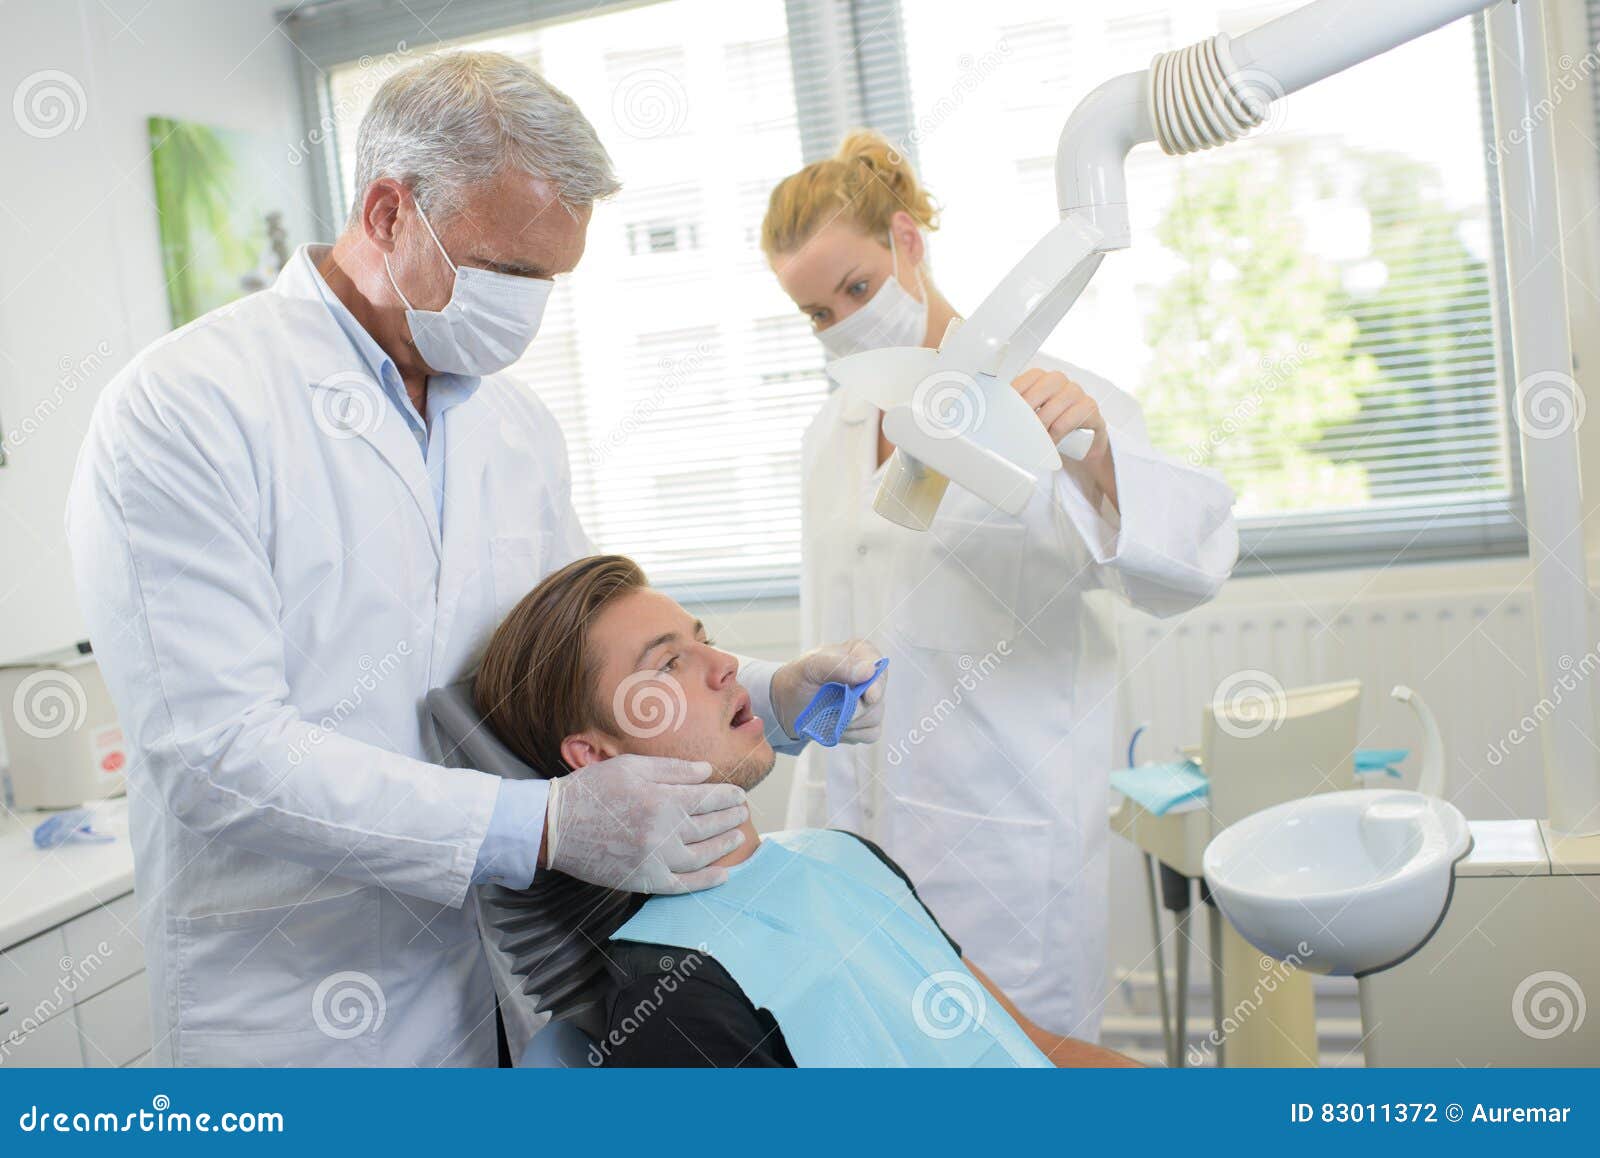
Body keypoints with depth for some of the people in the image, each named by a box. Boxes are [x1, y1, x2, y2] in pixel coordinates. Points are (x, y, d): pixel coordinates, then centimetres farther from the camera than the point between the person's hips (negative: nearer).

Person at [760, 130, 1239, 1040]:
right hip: (851, 831, 5)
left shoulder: (1036, 399, -6)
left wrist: (1094, 460, -37)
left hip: (1003, 847, -5)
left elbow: (1191, 564, -20)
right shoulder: (831, 434, 14)